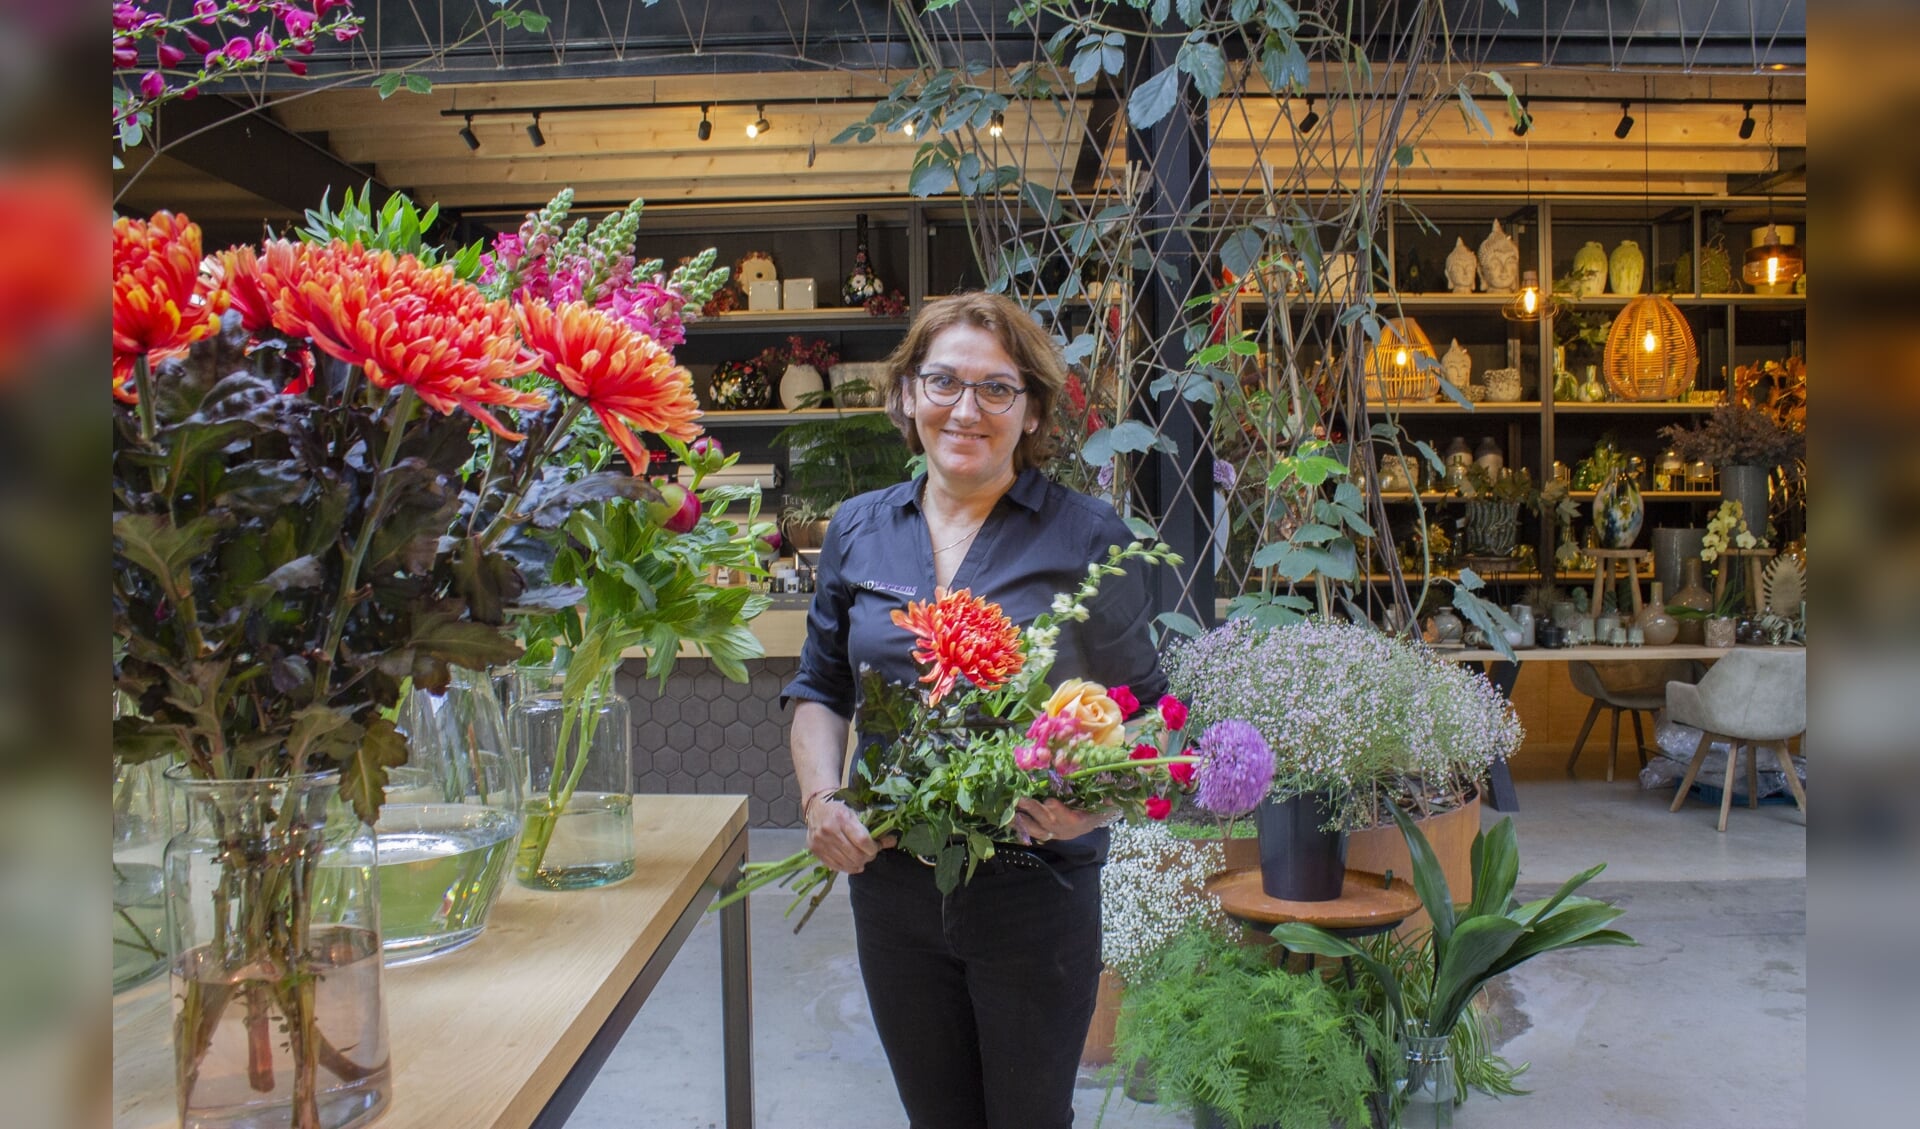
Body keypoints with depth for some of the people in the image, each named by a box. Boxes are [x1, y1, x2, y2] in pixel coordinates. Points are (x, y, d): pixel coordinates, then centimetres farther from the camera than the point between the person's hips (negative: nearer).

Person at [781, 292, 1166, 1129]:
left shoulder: (1086, 538, -7)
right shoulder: (858, 531, 4)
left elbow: (1142, 707, -2)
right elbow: (821, 690, 11)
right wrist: (821, 799, -5)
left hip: (1035, 882, -3)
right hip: (891, 879, 3)